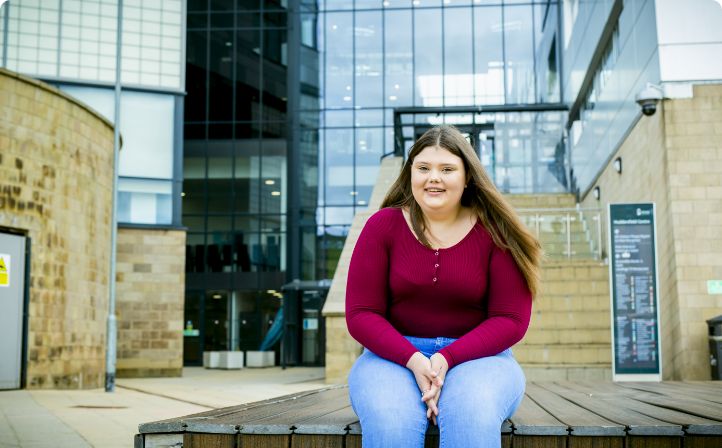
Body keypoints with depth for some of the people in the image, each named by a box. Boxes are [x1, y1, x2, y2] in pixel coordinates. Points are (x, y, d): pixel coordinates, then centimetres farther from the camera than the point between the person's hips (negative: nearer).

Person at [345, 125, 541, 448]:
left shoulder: (494, 231, 0)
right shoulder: (382, 226, 3)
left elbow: (511, 319, -2)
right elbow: (361, 315, 0)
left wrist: (448, 359, -17)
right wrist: (413, 360, -18)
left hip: (476, 357, 0)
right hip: (393, 355, 1)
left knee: (474, 418, -36)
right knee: (391, 421, -34)